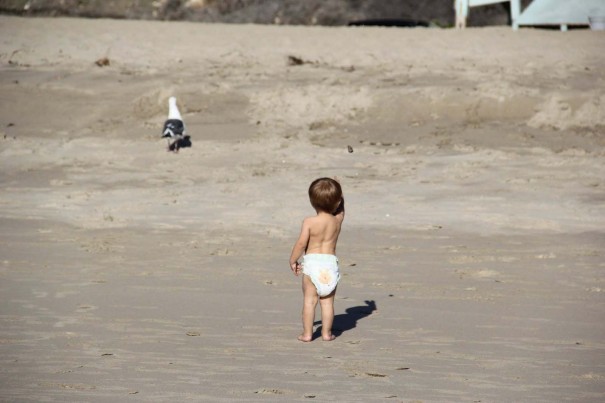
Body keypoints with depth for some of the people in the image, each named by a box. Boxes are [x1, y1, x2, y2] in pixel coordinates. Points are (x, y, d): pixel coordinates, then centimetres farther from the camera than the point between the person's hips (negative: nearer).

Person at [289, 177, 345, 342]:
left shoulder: (309, 222, -9)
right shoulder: (337, 220, 2)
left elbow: (301, 243, -9)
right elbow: (340, 210, 27)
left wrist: (293, 261, 2)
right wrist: (337, 195, 25)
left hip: (312, 262, -3)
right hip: (331, 263, 3)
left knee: (309, 300, 3)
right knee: (327, 301, 9)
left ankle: (307, 333, 5)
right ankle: (327, 332, 10)